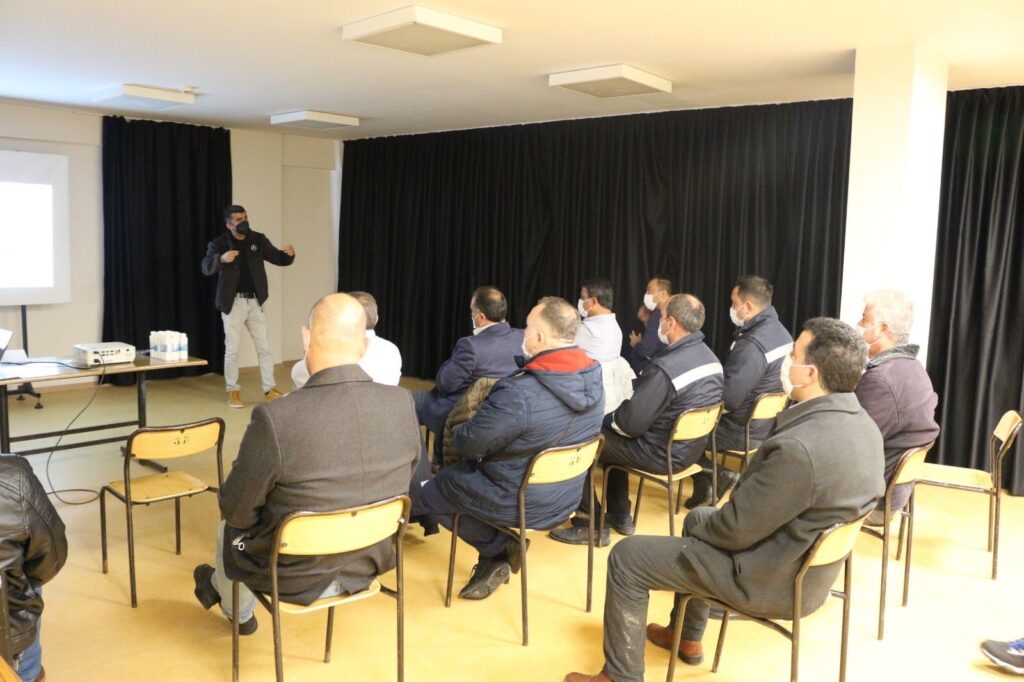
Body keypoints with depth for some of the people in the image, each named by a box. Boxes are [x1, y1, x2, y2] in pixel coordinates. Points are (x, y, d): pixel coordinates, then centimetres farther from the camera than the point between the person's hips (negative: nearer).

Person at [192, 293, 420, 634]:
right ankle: (220, 586, 62)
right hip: (368, 564, 5)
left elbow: (236, 512, -15)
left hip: (296, 578, -4)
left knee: (229, 529, 31)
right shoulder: (403, 404, -17)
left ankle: (239, 612, 60)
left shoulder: (275, 418, -30)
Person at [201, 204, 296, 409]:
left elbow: (278, 259, 6)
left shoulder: (258, 239, 2)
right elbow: (206, 268, -19)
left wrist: (288, 254, -17)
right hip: (233, 303, -3)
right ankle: (233, 391, 15)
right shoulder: (219, 244, -7)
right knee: (232, 350, 4)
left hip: (255, 302, 3)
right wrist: (221, 259, -40)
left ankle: (270, 388, 15)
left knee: (264, 347, 6)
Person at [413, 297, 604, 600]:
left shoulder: (519, 393, -33)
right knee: (459, 469, 25)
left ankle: (499, 548, 13)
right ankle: (493, 561, 21)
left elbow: (468, 444, -20)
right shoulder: (593, 379, -8)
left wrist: (459, 430, 3)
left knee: (425, 489, 11)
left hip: (523, 505, -7)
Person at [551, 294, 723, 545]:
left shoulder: (666, 367, -28)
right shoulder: (709, 358, 1)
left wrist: (606, 419, -2)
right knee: (612, 437, 28)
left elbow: (631, 424, -24)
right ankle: (619, 516, 32)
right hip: (690, 447, 9)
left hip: (662, 453, -9)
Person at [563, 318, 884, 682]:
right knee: (699, 517, 31)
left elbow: (736, 529, -25)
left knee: (626, 557, 1)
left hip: (773, 579, -9)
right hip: (814, 563, 9)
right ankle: (688, 637, 43)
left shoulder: (799, 447, -35)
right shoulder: (861, 423, -4)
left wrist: (700, 527, -2)